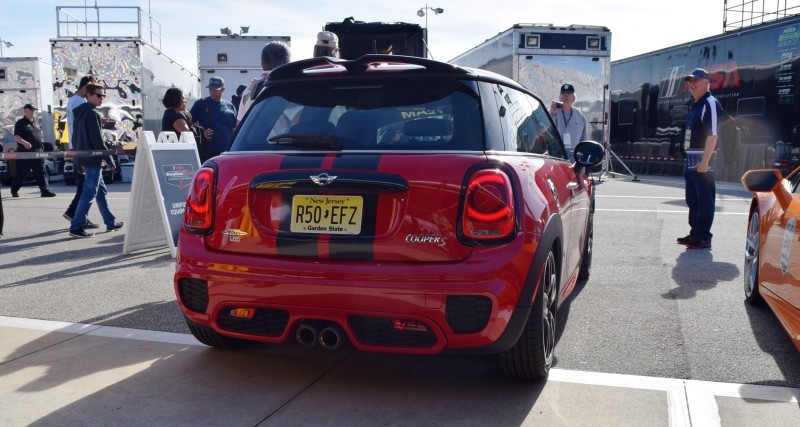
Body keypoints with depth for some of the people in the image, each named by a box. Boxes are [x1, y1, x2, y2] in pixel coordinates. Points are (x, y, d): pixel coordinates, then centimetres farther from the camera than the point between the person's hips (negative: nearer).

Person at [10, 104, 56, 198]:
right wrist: (24, 142, -31)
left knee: (41, 172, -2)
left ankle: (45, 190, -7)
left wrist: (41, 148, 21)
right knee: (21, 173, 4)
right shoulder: (20, 123, -4)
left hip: (38, 151, 6)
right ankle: (14, 191, 19)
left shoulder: (35, 123, 18)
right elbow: (16, 136, -13)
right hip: (25, 152, -6)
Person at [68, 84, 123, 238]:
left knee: (101, 191, 16)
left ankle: (111, 222, 24)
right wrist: (110, 160, -13)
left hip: (83, 159, 10)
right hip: (93, 160, -10)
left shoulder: (80, 113, 15)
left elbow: (76, 138, 18)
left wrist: (79, 157, 22)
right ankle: (76, 227, -7)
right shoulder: (92, 114, -15)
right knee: (89, 193, -7)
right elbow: (98, 141, -18)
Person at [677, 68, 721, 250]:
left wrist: (705, 161, -24)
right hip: (691, 160, 10)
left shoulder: (710, 104, -12)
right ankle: (695, 233, 25)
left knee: (704, 200, -4)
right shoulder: (694, 105, 18)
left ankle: (703, 237, 1)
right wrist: (689, 159, 18)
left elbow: (713, 135, -19)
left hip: (703, 160, -10)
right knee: (692, 199, 15)